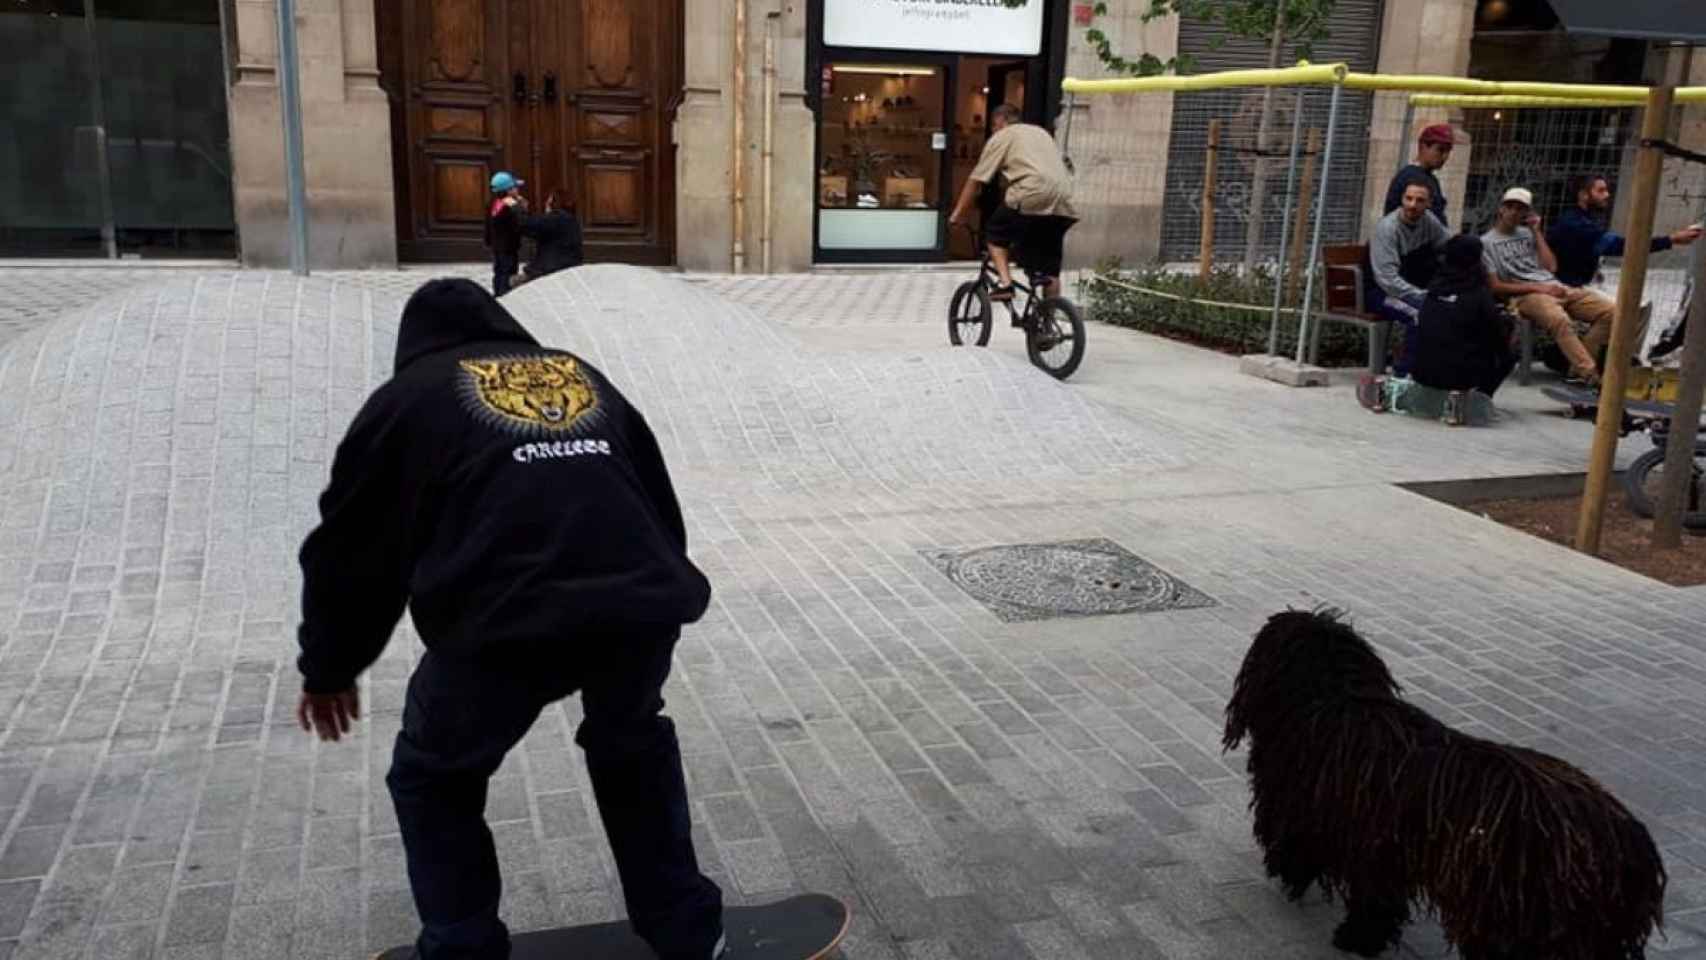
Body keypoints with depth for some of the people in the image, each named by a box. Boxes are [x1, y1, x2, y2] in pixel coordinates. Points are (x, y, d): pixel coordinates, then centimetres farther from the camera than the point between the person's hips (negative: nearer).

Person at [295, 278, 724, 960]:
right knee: (633, 741, 34)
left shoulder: (406, 396, 21)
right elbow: (662, 510, 34)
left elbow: (350, 545, 23)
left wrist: (328, 669, 36)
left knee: (435, 777, 25)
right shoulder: (586, 378, 32)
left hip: (507, 621, -4)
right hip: (644, 605, 4)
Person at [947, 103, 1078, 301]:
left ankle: (1005, 283, 0)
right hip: (1062, 201, 6)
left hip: (1032, 195, -6)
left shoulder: (1001, 137, 14)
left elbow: (976, 180, 11)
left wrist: (958, 213, 17)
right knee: (1050, 266, 13)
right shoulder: (1041, 132, 32)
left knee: (996, 233, 17)